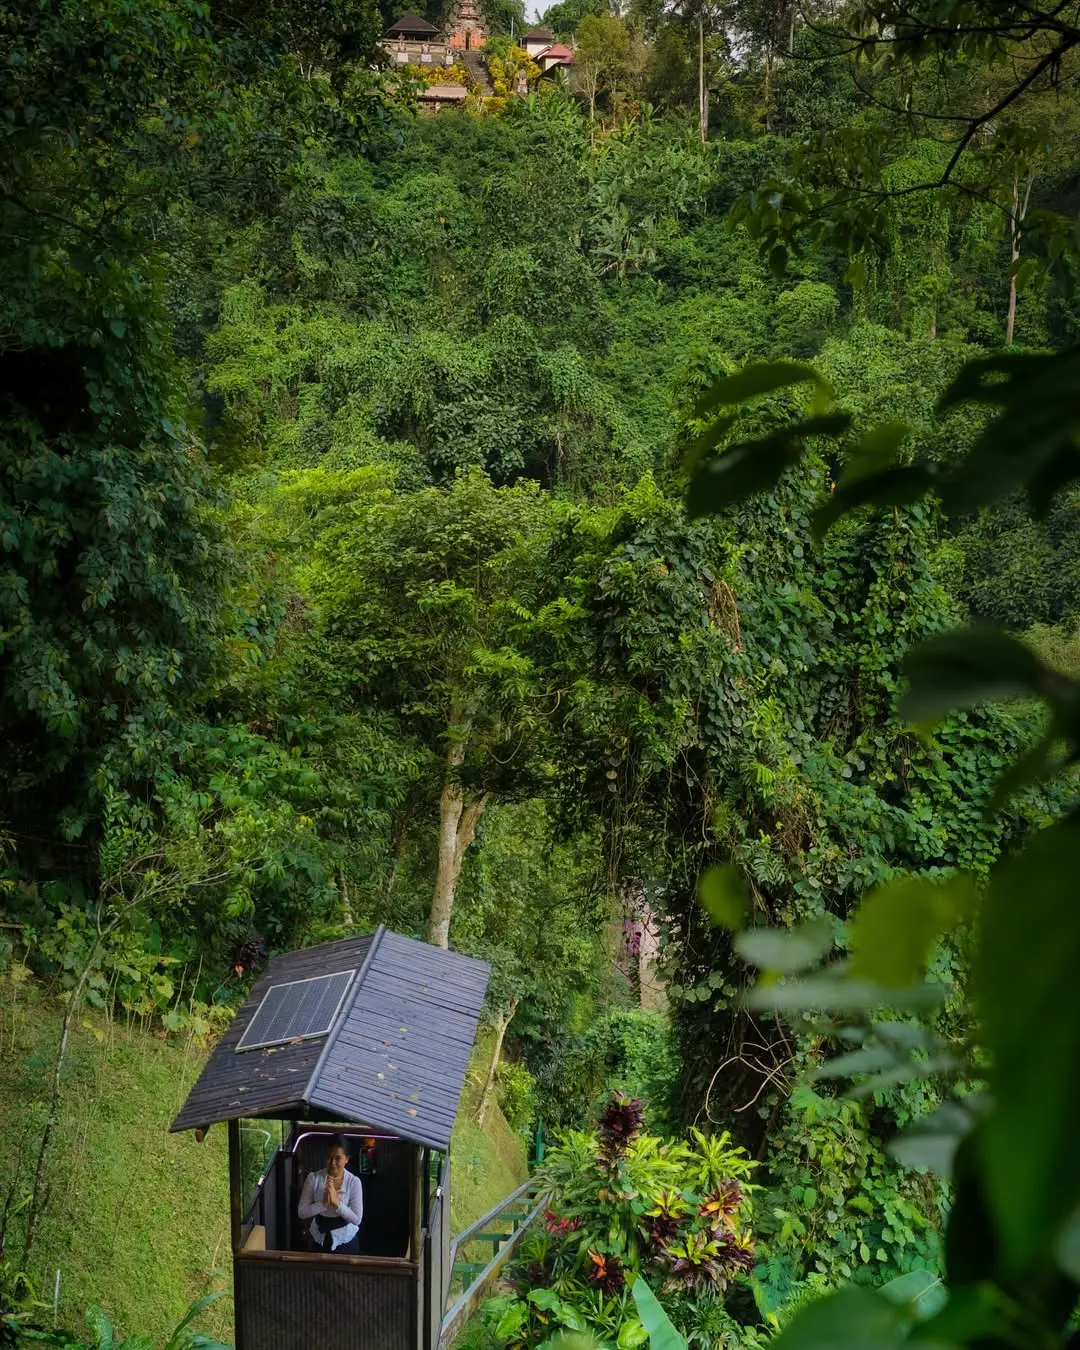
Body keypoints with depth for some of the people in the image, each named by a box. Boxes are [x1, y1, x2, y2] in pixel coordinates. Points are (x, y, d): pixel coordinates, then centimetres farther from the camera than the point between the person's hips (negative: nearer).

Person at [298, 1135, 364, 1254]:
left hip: (346, 1240, -1)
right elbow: (302, 1212, -12)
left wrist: (337, 1202, -28)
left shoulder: (354, 1182, -15)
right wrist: (324, 1203, -26)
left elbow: (357, 1219, -17)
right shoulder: (314, 1178, -12)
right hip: (320, 1238, 1)